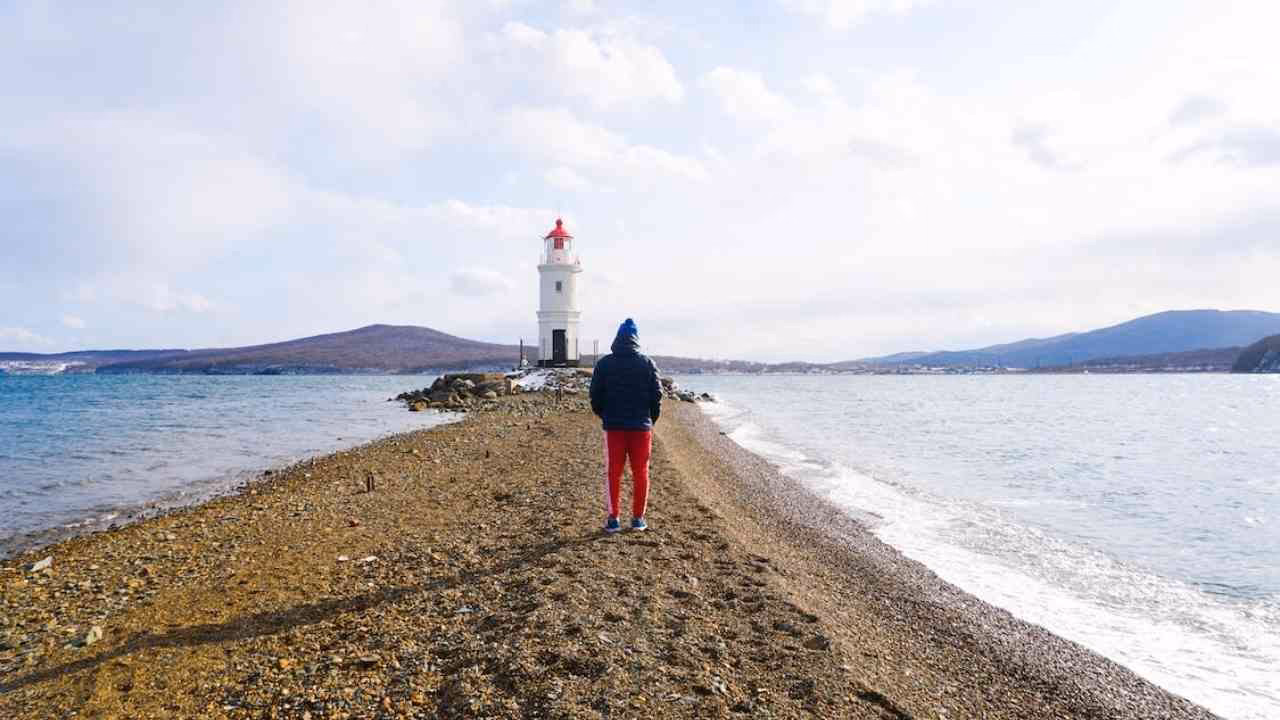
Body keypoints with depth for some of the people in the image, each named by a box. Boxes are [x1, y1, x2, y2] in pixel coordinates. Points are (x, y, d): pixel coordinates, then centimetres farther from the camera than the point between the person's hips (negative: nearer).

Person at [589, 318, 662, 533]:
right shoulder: (647, 364, -2)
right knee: (640, 473, 9)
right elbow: (657, 396, 0)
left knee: (613, 473, 6)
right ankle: (638, 518, 12)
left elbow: (595, 396, 2)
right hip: (641, 426, 0)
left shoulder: (604, 364, -1)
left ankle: (612, 519, 6)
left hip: (613, 426, 0)